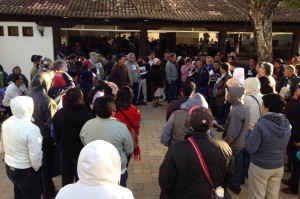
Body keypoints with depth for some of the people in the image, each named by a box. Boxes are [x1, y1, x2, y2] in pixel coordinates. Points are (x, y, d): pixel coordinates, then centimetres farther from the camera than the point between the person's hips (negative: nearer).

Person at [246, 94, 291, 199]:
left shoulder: (261, 124, -26)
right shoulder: (287, 123, -5)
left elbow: (250, 148, -22)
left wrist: (250, 132, -6)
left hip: (260, 167, -6)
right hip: (279, 166, 6)